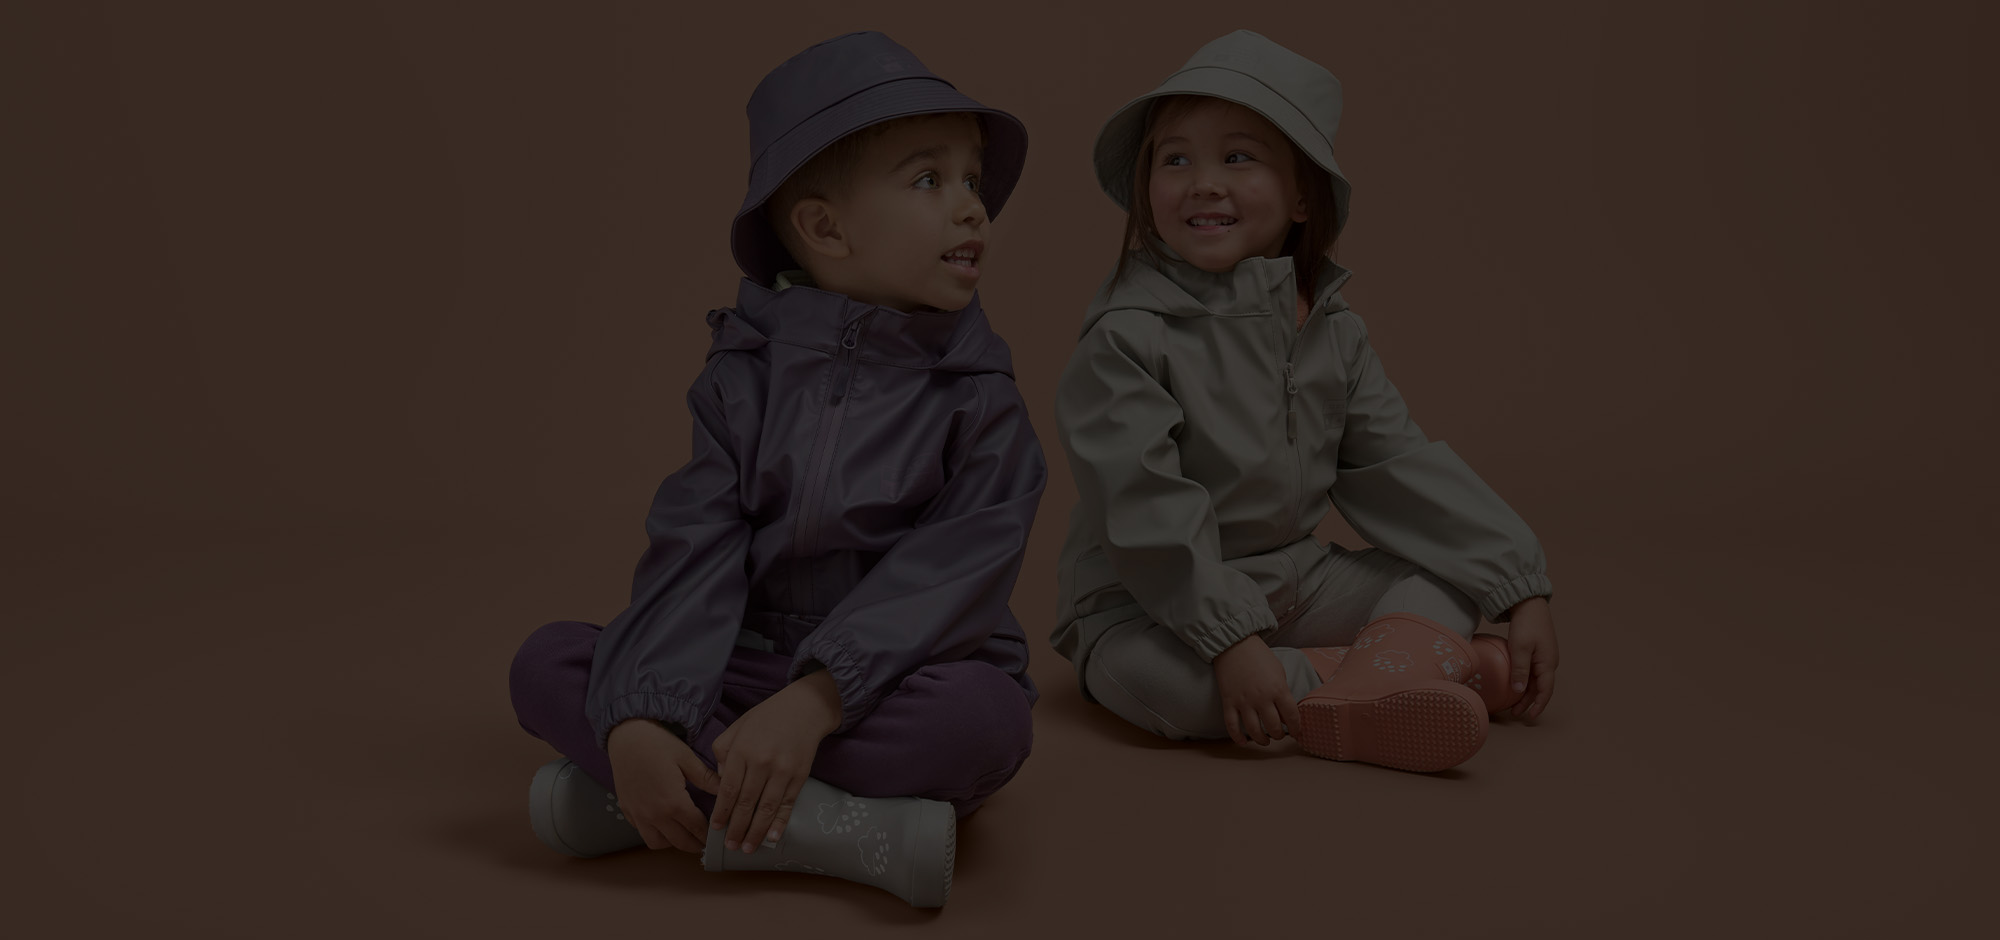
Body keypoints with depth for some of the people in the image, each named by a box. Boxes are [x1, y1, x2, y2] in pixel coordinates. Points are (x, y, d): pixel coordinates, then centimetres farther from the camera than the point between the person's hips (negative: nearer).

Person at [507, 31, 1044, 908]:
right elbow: (695, 551, -11)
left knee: (983, 708, -35)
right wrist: (639, 720, -26)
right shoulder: (743, 378, 0)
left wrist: (813, 702, -31)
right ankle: (846, 830, -25)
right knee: (545, 661, -14)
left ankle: (711, 805, -23)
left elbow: (950, 574, -18)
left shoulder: (978, 399, -5)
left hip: (898, 686, -2)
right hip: (748, 673, 3)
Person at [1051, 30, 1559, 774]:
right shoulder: (1128, 336, -17)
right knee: (1147, 673, -36)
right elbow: (1145, 507, -25)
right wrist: (1231, 641, -33)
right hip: (1148, 605, -6)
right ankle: (1415, 665, -26)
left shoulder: (1329, 330, 3)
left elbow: (1401, 469, 3)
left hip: (1295, 582, 6)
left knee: (1445, 575, -1)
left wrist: (1524, 594, -2)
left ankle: (1364, 690, -30)